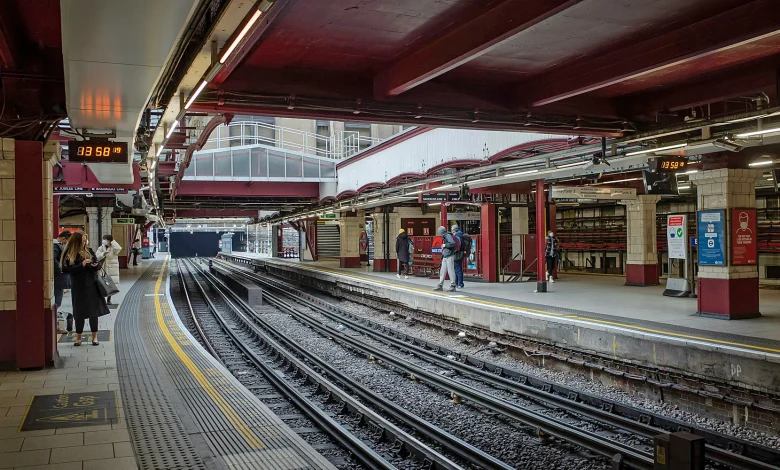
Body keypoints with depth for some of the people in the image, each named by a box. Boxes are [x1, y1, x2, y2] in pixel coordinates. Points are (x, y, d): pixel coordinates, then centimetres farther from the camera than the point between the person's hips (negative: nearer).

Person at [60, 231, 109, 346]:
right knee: (79, 312, 6)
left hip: (91, 285, 2)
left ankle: (94, 336, 15)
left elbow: (98, 265, 11)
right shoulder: (69, 254, -4)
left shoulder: (89, 251, 5)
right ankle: (78, 336, 20)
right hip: (78, 287, -2)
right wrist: (81, 265, -20)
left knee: (93, 311, 5)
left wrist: (96, 266, -12)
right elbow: (65, 269, -13)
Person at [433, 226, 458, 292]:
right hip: (445, 257, 10)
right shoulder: (444, 237, 18)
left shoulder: (448, 235, -11)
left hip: (449, 256, -10)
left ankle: (453, 286, -2)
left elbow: (453, 243, -26)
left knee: (450, 271, -6)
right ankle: (440, 285, 16)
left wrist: (445, 245, -16)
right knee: (442, 271, 10)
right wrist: (443, 248, 14)